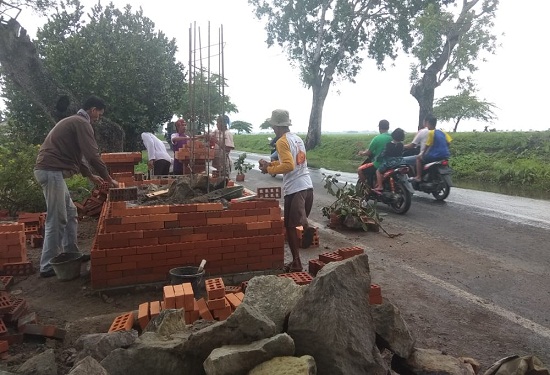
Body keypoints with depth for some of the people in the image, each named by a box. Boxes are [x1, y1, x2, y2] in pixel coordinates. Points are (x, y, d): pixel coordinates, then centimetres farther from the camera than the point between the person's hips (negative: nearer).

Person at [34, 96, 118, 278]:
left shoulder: (73, 121, 24)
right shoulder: (82, 123, -9)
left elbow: (74, 154, 28)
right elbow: (92, 155, -16)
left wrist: (90, 176, 28)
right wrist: (109, 179, -6)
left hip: (50, 170, 11)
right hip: (52, 171, -11)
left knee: (70, 213, 15)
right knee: (57, 220, -6)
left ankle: (71, 254, 22)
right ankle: (47, 266, 1)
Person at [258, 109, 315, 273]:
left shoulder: (282, 142, -10)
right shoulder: (298, 138, 17)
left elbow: (288, 166, -21)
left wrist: (269, 170, -8)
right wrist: (271, 163, 23)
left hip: (294, 188, -8)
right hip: (307, 186, 8)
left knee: (290, 226, 2)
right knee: (299, 220, 22)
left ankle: (296, 263, 7)